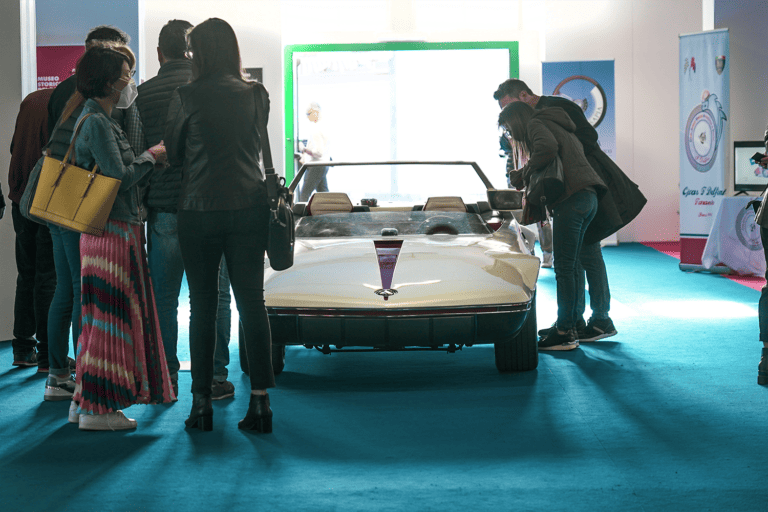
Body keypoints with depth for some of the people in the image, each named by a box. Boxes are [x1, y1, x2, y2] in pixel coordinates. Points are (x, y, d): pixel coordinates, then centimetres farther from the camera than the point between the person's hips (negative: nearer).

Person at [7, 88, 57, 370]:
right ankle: (47, 354, -1)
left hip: (22, 199, 6)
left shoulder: (31, 100, 12)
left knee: (27, 275, 14)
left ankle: (23, 349, 17)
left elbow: (14, 147, 16)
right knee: (49, 277, -3)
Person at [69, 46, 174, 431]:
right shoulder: (96, 122, -15)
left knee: (102, 317, 14)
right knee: (109, 317, -5)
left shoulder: (100, 119, 17)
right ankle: (96, 407, 0)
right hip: (111, 230, -10)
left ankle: (85, 400, 20)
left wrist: (147, 158, 13)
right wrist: (151, 157, -6)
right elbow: (119, 176, -19)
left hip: (114, 229, 10)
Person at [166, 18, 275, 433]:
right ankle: (260, 402, 1)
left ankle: (202, 403, 8)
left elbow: (172, 153, 6)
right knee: (252, 303, 4)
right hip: (249, 207, 2)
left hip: (200, 210, -2)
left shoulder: (186, 98, -5)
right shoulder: (257, 94, 3)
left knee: (202, 308, 5)